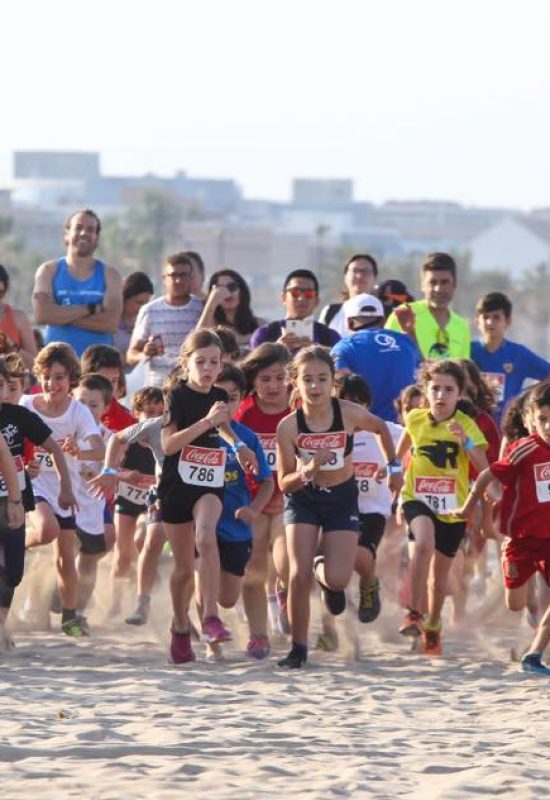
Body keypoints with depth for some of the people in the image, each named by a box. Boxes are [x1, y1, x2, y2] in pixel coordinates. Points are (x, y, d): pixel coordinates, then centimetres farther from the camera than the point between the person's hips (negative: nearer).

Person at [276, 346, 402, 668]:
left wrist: (394, 466, 10)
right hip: (304, 498, 0)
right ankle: (298, 647, 4)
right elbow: (284, 484, -13)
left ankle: (326, 573, 29)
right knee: (299, 575, -12)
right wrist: (307, 472, -32)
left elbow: (382, 428, 5)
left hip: (342, 497, 0)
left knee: (338, 579, -11)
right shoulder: (289, 427, -19)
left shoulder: (349, 414, -19)